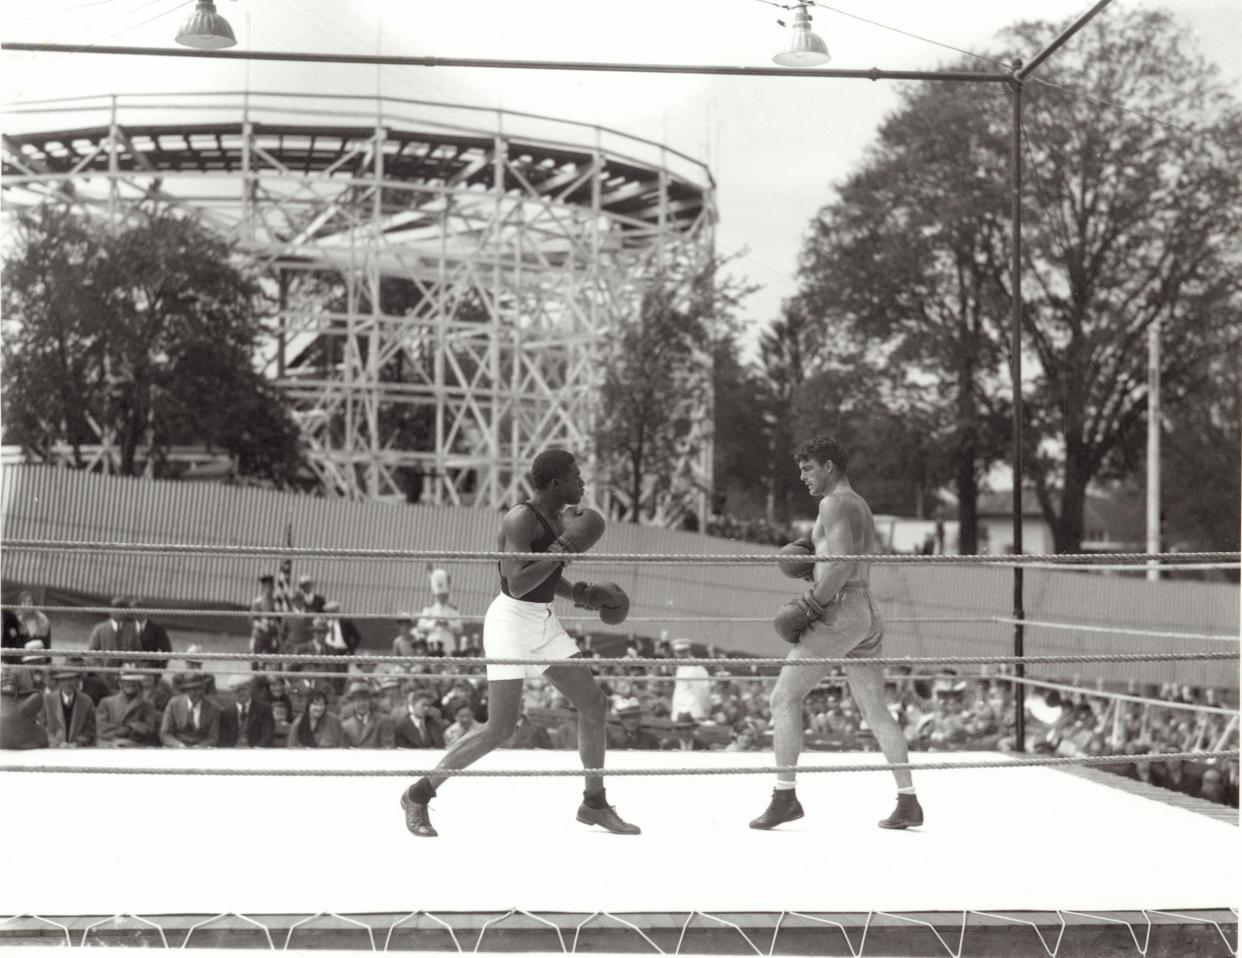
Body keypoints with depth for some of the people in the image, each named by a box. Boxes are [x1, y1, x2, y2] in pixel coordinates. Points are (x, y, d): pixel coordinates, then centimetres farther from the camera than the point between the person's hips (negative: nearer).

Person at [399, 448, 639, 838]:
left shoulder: (557, 516, 9)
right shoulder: (520, 519, -19)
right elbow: (516, 585, -27)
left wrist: (580, 595, 11)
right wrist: (564, 549, -22)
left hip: (544, 624, 9)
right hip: (510, 623, -9)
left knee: (595, 705, 6)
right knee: (499, 730, -11)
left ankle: (594, 803, 20)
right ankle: (419, 794, 4)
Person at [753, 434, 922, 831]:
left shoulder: (834, 503, -8)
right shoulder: (862, 506, 23)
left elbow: (842, 563, -20)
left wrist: (810, 605, -18)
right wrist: (811, 566, 11)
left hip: (839, 611, -10)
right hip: (868, 615, 10)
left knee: (784, 698, -4)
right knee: (876, 712, 9)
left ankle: (785, 795, -8)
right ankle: (908, 802, 6)